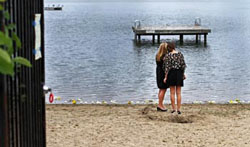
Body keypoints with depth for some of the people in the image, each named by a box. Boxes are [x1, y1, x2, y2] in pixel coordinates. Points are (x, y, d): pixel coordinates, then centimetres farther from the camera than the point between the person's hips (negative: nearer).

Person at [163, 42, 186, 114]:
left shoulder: (167, 56, -8)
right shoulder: (180, 54, 1)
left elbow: (167, 67, -11)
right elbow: (183, 65, 1)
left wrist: (165, 77, -6)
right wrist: (183, 74, 11)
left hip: (171, 73, -2)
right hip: (179, 73, 3)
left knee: (172, 93, 6)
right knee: (178, 93, 6)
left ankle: (173, 108, 6)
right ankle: (178, 109, 3)